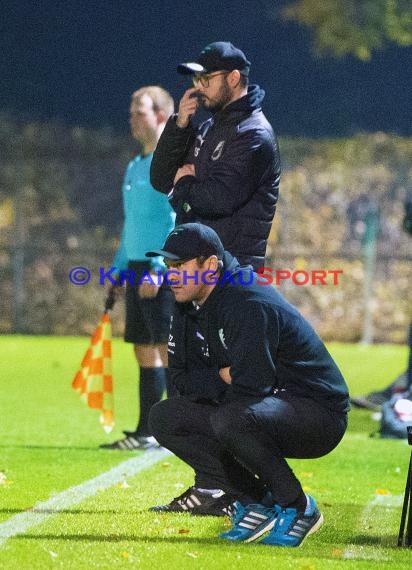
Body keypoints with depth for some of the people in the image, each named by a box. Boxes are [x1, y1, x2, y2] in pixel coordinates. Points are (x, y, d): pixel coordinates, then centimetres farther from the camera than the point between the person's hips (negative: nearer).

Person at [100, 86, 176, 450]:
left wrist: (158, 268, -23)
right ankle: (146, 433, 12)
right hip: (138, 269, 9)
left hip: (164, 271, -9)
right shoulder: (135, 166, 19)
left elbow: (181, 221, -17)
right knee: (144, 351, 9)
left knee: (168, 351, -9)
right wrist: (120, 269, 22)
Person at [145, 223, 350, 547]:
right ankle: (254, 500, -2)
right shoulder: (189, 309, 5)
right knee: (164, 417, 1)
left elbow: (250, 387, -27)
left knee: (232, 419, -38)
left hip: (319, 411, -9)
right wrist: (221, 379, -12)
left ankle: (298, 508, -18)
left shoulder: (249, 305, -23)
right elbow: (182, 379, 7)